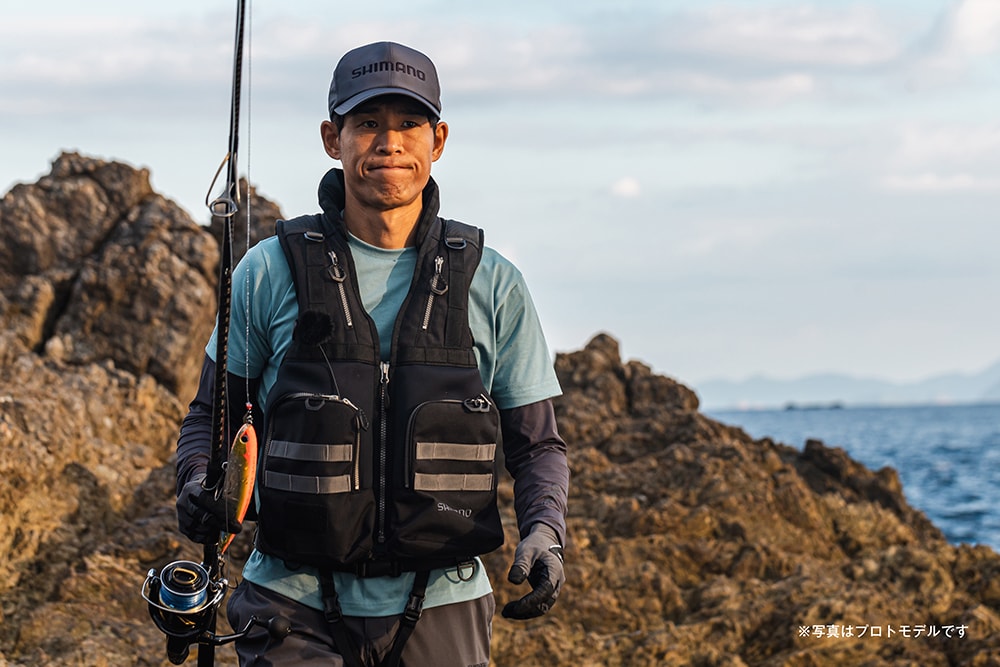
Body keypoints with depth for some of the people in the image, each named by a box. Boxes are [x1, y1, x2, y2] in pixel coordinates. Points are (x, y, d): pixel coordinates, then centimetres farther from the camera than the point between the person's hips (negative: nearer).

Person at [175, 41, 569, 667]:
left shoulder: (493, 285, 4)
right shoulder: (270, 273, 1)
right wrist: (198, 485, -11)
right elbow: (211, 417, 11)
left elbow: (537, 444, 9)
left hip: (439, 609, 1)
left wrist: (545, 534, -10)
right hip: (297, 608, -1)